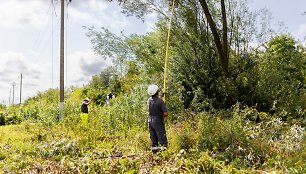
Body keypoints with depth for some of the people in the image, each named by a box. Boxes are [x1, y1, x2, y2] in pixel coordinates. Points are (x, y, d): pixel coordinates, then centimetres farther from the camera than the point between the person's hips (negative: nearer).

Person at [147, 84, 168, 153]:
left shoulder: (149, 100, 1)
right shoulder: (160, 101, -18)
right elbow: (166, 114, -21)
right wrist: (163, 115, 5)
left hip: (150, 121, 7)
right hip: (158, 122, -6)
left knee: (153, 141, 13)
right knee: (162, 140, -1)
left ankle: (154, 152, 17)